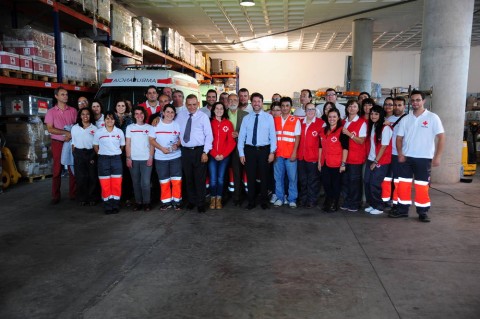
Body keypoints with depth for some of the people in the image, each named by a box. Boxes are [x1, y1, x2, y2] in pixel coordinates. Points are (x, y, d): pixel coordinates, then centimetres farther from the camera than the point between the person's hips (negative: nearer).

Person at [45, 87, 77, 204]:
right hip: (57, 143, -1)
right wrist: (66, 133, -16)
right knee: (57, 169, 2)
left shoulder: (73, 110, 6)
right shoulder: (51, 112, 2)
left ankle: (73, 193, 11)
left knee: (73, 168, 3)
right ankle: (55, 196, 8)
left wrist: (71, 135, -12)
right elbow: (50, 129, -7)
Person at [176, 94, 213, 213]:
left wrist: (205, 152, -11)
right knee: (188, 178, 12)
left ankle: (200, 203, 14)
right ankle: (191, 201, 26)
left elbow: (209, 135, -5)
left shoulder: (203, 116, -2)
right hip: (185, 151, 3)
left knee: (200, 179, 1)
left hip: (199, 151, -3)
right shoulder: (180, 116, 9)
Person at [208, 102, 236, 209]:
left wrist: (223, 154, -7)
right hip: (212, 156, 0)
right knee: (213, 179, -1)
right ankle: (213, 199, 13)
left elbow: (231, 141, 2)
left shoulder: (228, 124, 3)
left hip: (224, 156, 1)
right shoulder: (210, 123, 1)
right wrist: (215, 154, -8)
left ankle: (219, 199, 16)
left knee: (221, 178, 5)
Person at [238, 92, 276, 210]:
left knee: (264, 176, 9)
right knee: (250, 177, 7)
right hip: (250, 150, 1)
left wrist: (272, 152, -7)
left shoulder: (269, 117, 1)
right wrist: (241, 153, -1)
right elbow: (241, 136, 3)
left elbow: (272, 135, -1)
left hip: (264, 150, -1)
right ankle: (251, 202, 20)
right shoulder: (246, 118, 5)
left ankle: (264, 201, 24)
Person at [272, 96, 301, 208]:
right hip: (278, 154, 3)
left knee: (292, 177, 1)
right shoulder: (275, 120, 9)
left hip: (290, 154, -2)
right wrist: (272, 151, 3)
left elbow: (297, 138, -2)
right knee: (278, 177, 6)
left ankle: (292, 199, 11)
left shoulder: (295, 120, 1)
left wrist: (294, 153, -9)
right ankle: (279, 198, 17)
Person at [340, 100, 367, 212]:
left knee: (354, 180, 1)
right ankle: (347, 202, 19)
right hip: (345, 155, 5)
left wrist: (349, 134, -17)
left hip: (356, 157, -5)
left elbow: (361, 141, -10)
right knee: (345, 180, 8)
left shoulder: (362, 123, -4)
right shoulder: (344, 122, 12)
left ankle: (355, 204, 11)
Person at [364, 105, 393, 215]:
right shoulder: (372, 126, 8)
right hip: (370, 160, 6)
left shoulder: (385, 128, -12)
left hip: (381, 161, -6)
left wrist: (376, 161, -11)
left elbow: (384, 146, -13)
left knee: (375, 184, -4)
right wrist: (371, 160, 2)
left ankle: (379, 207, 11)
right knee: (367, 182, 5)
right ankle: (372, 204, 20)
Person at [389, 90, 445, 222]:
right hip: (406, 157, 3)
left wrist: (437, 156, -12)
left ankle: (423, 212, 14)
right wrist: (400, 154, -6)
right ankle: (403, 209, 16)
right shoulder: (405, 119, 8)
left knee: (422, 186, 2)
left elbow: (441, 137, -5)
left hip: (424, 158, -3)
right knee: (403, 184, 5)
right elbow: (399, 138, 9)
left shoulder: (432, 117, -2)